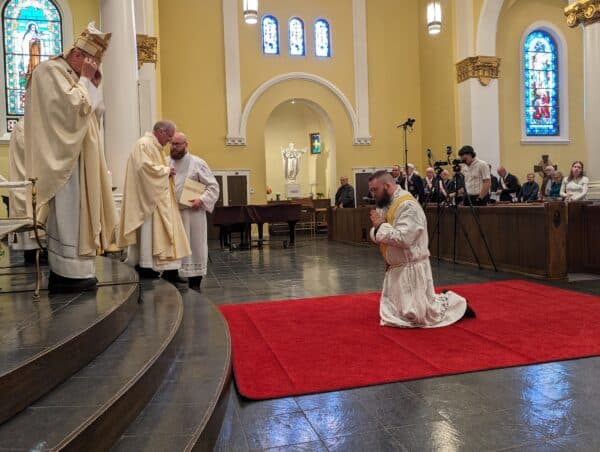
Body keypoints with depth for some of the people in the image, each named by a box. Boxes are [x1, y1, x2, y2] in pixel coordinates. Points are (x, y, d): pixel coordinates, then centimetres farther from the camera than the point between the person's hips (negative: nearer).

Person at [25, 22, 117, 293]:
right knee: (67, 213, -8)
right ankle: (67, 274, -3)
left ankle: (72, 271, 15)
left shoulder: (74, 77, 19)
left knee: (73, 212, 9)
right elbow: (73, 106, -20)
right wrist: (85, 81, -9)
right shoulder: (50, 71, -9)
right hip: (63, 157, -10)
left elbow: (95, 113, 19)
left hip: (78, 158, 10)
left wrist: (93, 86, 7)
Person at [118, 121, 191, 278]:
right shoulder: (144, 144, -11)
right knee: (148, 229, -7)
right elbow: (145, 166, -23)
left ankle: (142, 264, 14)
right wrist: (166, 170, -14)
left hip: (155, 197, 10)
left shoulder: (153, 145, 21)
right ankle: (145, 265, -2)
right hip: (147, 197, -10)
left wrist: (166, 171, 9)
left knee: (150, 230, 10)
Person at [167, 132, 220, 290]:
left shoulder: (197, 163, -2)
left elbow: (213, 186, -5)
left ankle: (194, 283, 13)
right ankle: (170, 281, 19)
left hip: (192, 213, -4)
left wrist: (202, 200, -18)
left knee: (194, 247, 3)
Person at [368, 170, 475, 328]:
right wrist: (377, 228, -14)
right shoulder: (386, 204, 7)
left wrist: (381, 225, -18)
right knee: (390, 314, 17)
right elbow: (376, 236, 9)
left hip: (411, 268, -9)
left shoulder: (408, 205, -21)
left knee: (420, 316, -3)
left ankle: (455, 302, 22)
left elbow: (403, 239, -30)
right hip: (394, 268, 9)